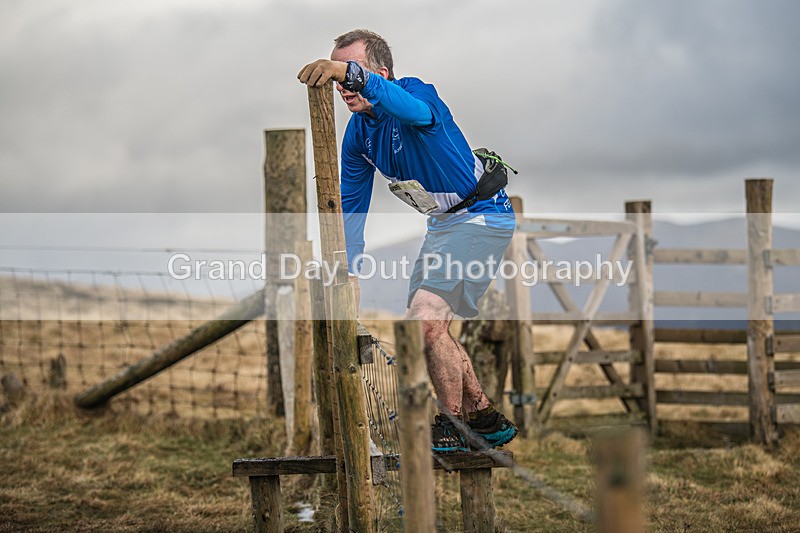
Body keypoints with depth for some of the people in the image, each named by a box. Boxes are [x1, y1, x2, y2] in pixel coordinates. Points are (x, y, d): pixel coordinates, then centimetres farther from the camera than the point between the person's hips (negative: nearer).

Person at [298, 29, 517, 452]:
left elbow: (413, 110, -52)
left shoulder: (417, 93, -25)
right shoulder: (358, 132, -2)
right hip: (442, 223, 9)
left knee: (426, 320, -20)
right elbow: (350, 207, 4)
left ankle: (454, 425, -3)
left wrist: (351, 73, -67)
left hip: (482, 215, -9)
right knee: (427, 325, 13)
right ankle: (485, 420, 28)